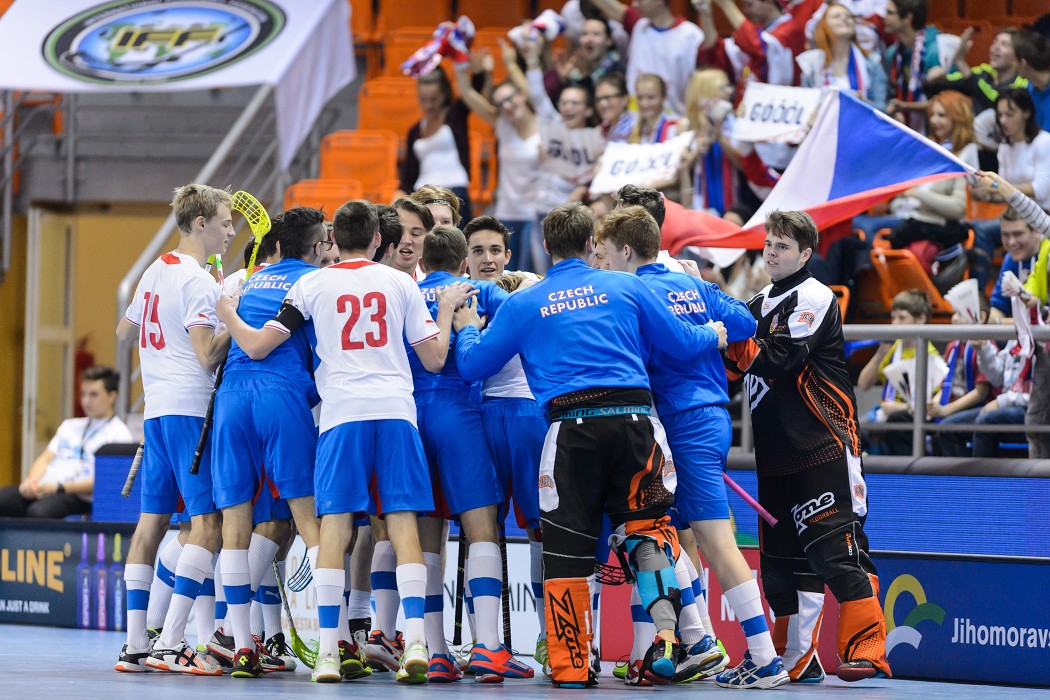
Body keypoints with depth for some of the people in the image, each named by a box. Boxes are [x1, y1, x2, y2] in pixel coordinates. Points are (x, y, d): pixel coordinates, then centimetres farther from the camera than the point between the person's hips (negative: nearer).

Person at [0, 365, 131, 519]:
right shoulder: (70, 425, 29)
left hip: (78, 498, -6)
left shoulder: (118, 433, 6)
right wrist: (31, 480, -2)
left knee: (38, 511, -39)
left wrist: (60, 488, -16)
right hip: (41, 489, 6)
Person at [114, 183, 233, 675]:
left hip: (156, 410, 9)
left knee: (152, 521, 8)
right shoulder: (197, 281, -12)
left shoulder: (155, 271, 13)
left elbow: (124, 331, 27)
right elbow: (208, 355, -18)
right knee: (209, 523, -10)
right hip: (191, 409, -9)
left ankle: (136, 644, 7)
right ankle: (170, 643, -18)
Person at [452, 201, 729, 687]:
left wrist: (467, 330, 37)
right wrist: (713, 335, 38)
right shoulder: (626, 288, 11)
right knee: (646, 526, 12)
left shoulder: (521, 304, 10)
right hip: (634, 419, 1)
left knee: (567, 546, 6)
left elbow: (472, 366, 15)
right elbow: (683, 345, 15)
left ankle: (572, 665, 6)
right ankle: (665, 634, -9)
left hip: (572, 428, -1)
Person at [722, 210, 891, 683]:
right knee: (781, 553, 10)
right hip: (776, 456, 8)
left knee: (834, 546, -15)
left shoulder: (813, 299, -7)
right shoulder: (759, 307, 19)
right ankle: (794, 653, 19)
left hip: (822, 446, -8)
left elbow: (775, 362, -18)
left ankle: (867, 649, -18)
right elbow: (734, 368, 19)